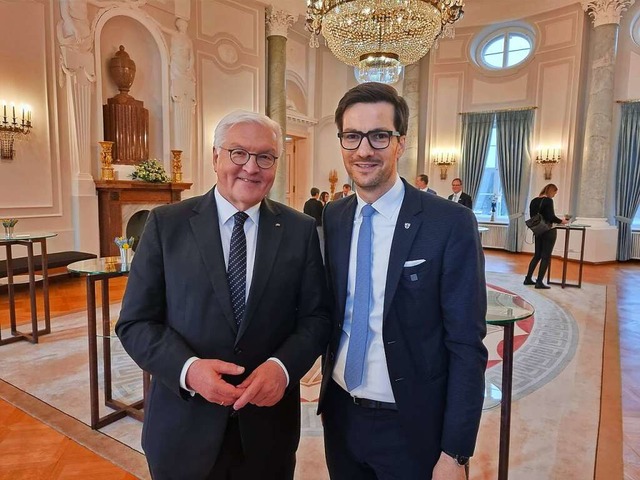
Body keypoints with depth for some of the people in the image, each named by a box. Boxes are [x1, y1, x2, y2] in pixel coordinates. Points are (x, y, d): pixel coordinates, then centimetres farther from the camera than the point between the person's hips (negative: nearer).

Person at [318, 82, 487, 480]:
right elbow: (330, 313, 7)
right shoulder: (330, 220, -2)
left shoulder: (452, 224, -16)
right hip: (340, 416, 5)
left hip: (413, 426, -4)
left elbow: (466, 347, -14)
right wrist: (327, 395, 7)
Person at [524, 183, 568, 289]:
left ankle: (528, 279, 17)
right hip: (549, 232, -7)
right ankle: (539, 282, 2)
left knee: (537, 255, 16)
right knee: (546, 257, 1)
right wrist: (561, 221, -3)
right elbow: (551, 216, -18)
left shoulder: (534, 201, 8)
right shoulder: (548, 201, -14)